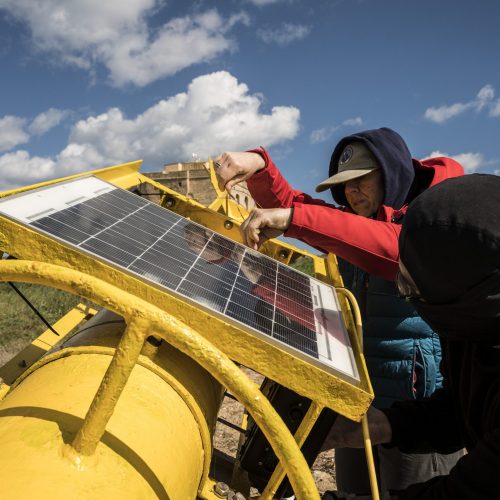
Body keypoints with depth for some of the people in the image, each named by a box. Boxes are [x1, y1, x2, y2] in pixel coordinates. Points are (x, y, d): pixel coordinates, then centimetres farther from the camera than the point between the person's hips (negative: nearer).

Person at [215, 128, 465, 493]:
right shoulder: (354, 223, 9)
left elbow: (399, 248, -34)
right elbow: (285, 202, 5)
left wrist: (295, 219, -39)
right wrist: (258, 165, -16)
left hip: (419, 397, -6)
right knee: (354, 490, 21)